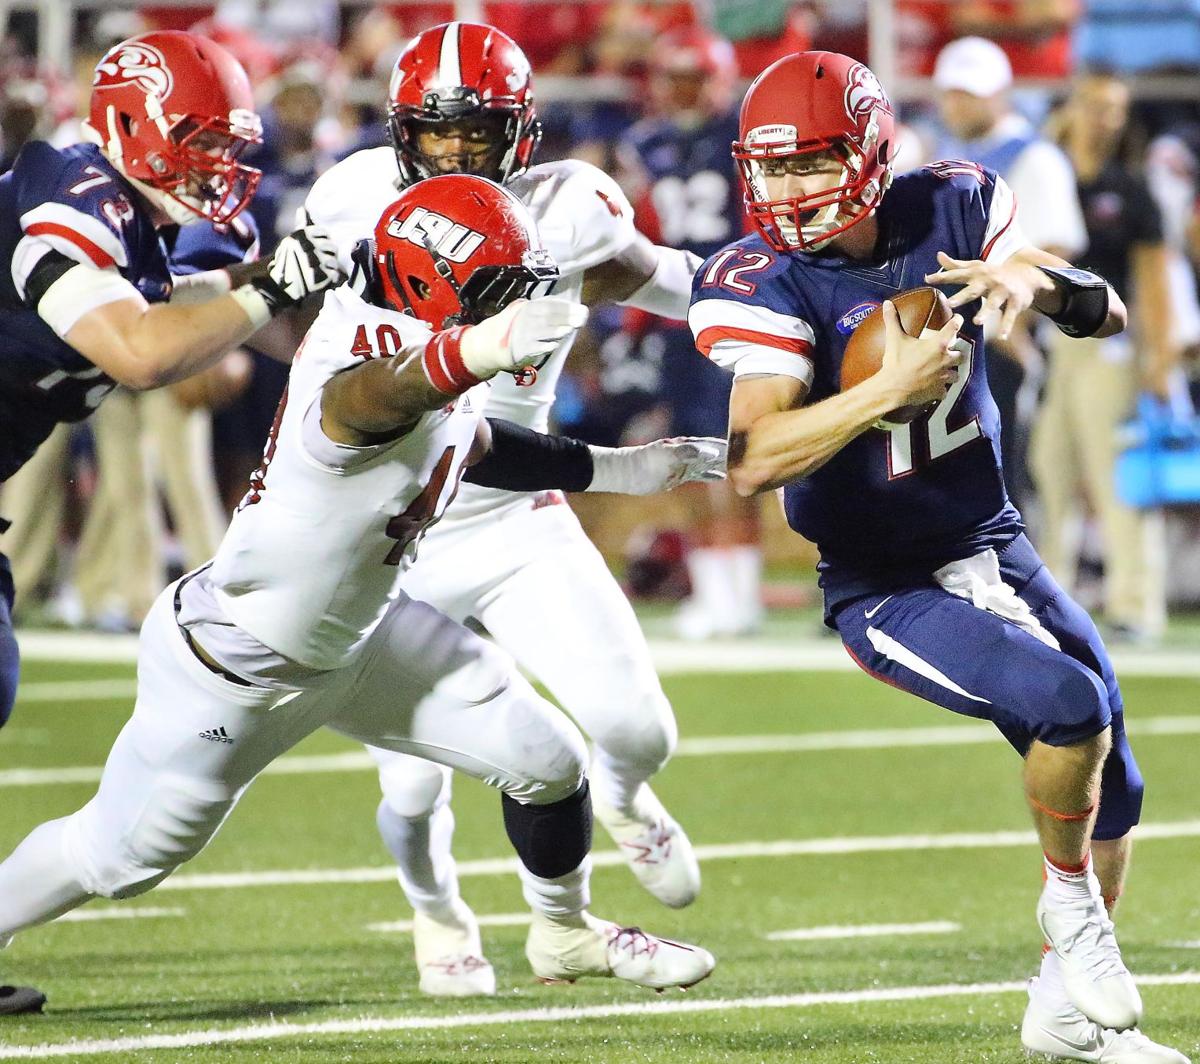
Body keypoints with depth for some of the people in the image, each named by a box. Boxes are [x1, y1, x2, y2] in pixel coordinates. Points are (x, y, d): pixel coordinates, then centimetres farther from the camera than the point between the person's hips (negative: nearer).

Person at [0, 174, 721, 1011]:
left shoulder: (446, 398, -6)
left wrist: (614, 470, 17)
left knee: (546, 760, 5)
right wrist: (479, 350, -85)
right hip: (233, 671, -8)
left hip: (357, 638, 8)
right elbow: (388, 391, -63)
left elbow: (471, 444, 18)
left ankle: (566, 934, 33)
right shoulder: (361, 383, -36)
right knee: (121, 858, 7)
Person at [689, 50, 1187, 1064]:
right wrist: (894, 387, -38)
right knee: (1066, 702, -28)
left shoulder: (952, 211, -6)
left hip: (996, 547, 6)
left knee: (1112, 791, 10)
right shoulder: (766, 284, -19)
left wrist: (1036, 280, -23)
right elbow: (753, 461, -32)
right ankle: (1070, 902, -1)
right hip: (884, 588, -6)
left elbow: (1107, 314, -2)